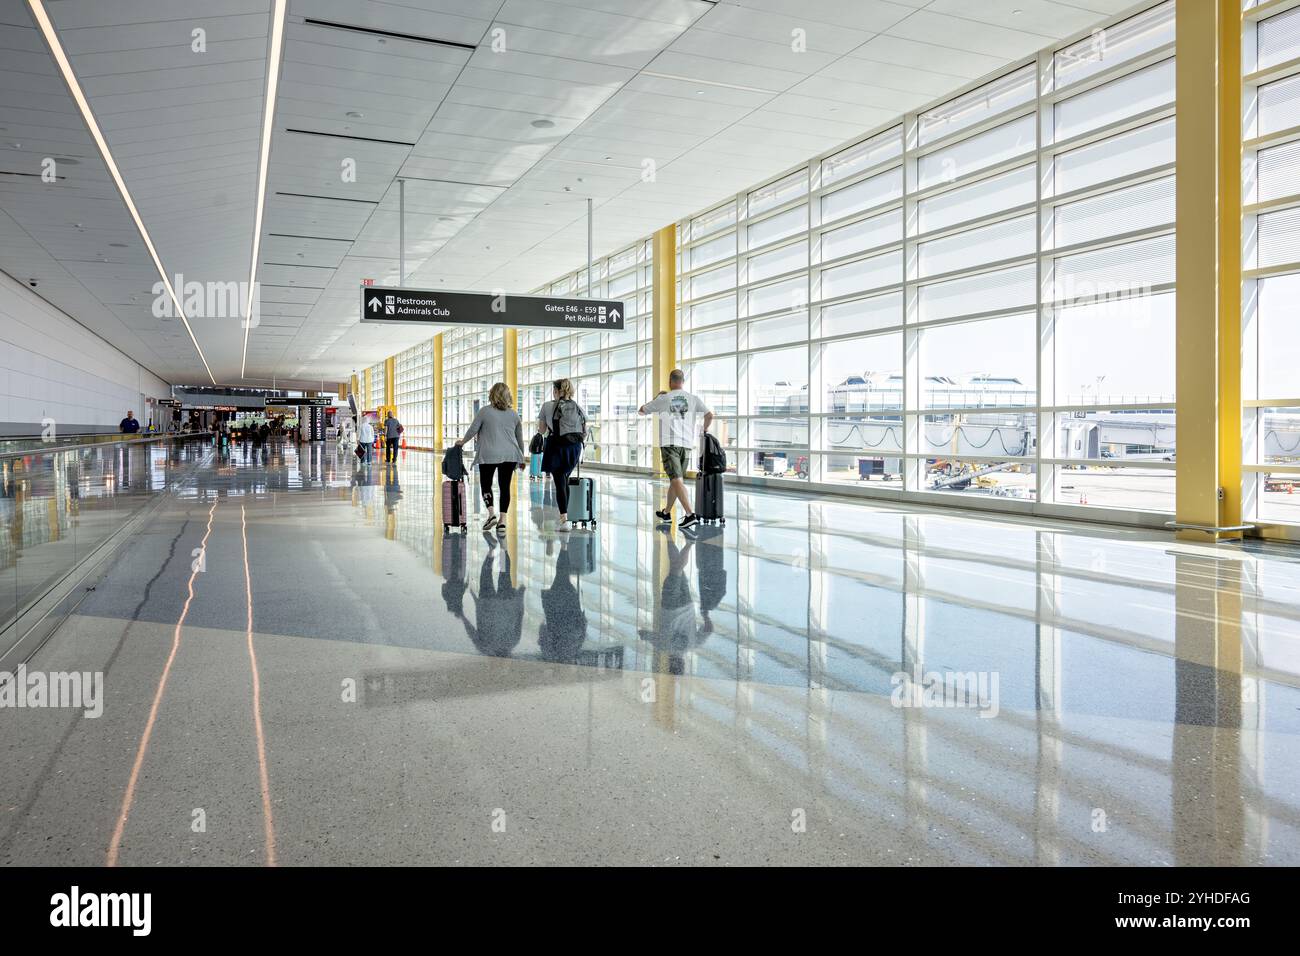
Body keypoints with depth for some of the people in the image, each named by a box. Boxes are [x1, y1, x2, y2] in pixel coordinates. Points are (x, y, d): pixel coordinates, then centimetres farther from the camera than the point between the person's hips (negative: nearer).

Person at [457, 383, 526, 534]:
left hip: (489, 454, -3)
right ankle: (502, 521, 1)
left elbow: (472, 430, 0)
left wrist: (462, 441, 19)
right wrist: (522, 457, 26)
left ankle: (492, 514, -8)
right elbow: (520, 437, 16)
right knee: (505, 486, 5)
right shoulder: (513, 414, 10)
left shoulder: (485, 411, -3)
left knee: (485, 484, 10)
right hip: (510, 455, 3)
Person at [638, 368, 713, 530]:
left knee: (677, 480, -11)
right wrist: (705, 429, 19)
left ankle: (690, 514, -25)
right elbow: (709, 415, 0)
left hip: (669, 443, -4)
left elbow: (642, 410, 15)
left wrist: (655, 398, 30)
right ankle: (666, 513, 29)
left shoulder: (663, 398, 3)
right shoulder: (693, 398, 7)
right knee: (675, 479, 17)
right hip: (686, 444, 4)